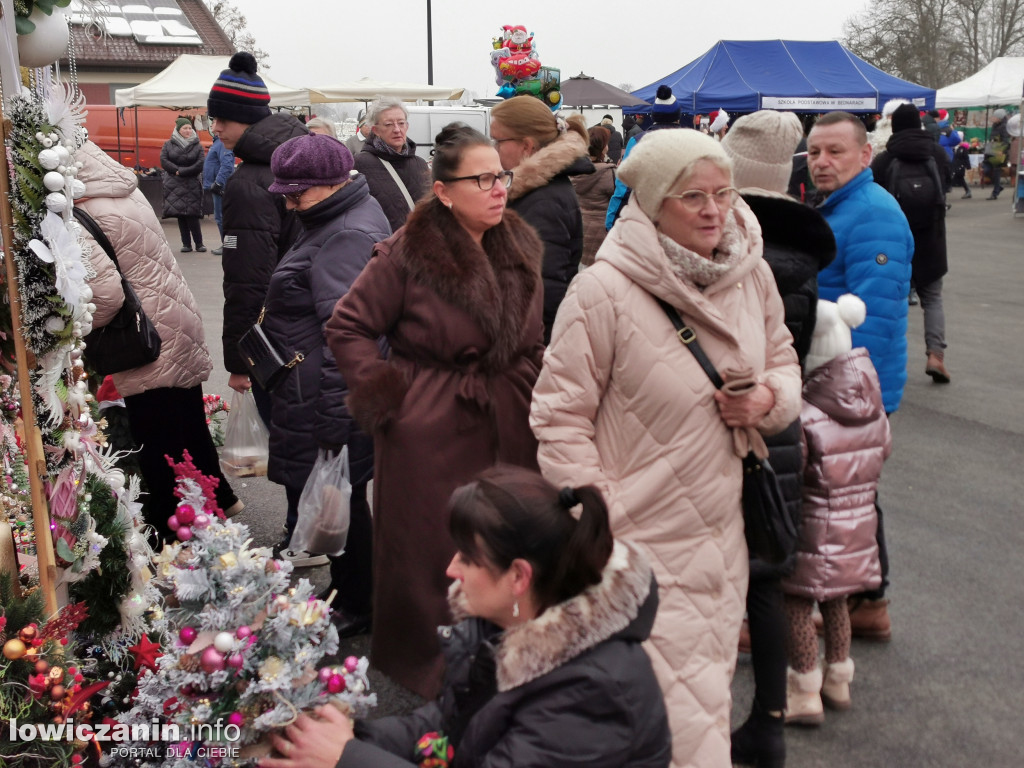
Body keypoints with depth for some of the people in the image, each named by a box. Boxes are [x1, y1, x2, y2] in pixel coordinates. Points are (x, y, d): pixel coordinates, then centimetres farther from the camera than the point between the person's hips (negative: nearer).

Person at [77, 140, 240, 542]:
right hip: (181, 327, 9)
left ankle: (166, 528, 16)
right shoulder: (126, 191, 6)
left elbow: (105, 292, -31)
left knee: (158, 448, 4)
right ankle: (218, 498, 41)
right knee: (190, 423, 25)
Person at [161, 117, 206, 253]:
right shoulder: (168, 145, 8)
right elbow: (163, 161, -1)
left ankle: (199, 243, 1)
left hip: (192, 185, -2)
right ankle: (186, 244, 7)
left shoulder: (197, 146, 4)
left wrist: (181, 172, -10)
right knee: (180, 215, 1)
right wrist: (178, 169, -12)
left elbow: (199, 166, -6)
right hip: (174, 185, 2)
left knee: (192, 215, -8)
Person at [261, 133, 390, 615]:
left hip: (331, 400, -11)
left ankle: (356, 607, 18)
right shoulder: (347, 218, 13)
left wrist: (333, 420, -24)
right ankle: (345, 591, 33)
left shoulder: (346, 237, -22)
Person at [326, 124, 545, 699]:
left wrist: (530, 394, 11)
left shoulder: (521, 248, 7)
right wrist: (385, 393, -9)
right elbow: (347, 327, -6)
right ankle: (429, 680, 25)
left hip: (508, 433, 5)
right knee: (429, 554, 5)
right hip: (430, 436, -5)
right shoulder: (408, 254, -12)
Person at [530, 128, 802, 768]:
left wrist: (771, 397, -7)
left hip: (723, 532, 6)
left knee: (709, 683, 22)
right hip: (640, 540, -6)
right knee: (674, 704, 1)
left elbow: (783, 358, 17)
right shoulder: (603, 291, -19)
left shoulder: (752, 273, 0)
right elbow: (560, 420, -14)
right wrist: (597, 523, -15)